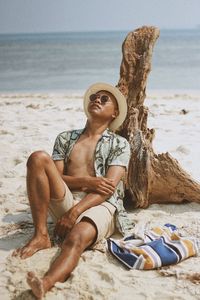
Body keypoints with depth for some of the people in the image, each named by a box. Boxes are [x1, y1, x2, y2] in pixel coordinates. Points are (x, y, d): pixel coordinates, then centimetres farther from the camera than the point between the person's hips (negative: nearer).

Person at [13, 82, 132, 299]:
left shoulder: (119, 144, 10)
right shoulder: (65, 138, 20)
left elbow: (108, 186, -5)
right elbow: (55, 177, 7)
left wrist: (75, 211, -20)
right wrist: (87, 181, -12)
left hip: (99, 206, -3)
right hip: (65, 203, 3)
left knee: (76, 238, -37)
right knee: (38, 158, -20)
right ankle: (41, 236, -20)